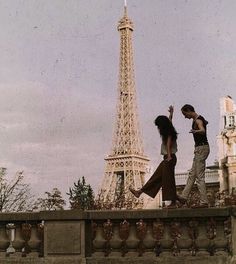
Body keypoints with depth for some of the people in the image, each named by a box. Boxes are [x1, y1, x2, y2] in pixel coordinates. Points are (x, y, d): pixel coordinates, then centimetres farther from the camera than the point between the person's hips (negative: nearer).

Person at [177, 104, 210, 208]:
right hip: (200, 148, 11)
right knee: (192, 174, 13)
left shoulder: (197, 120, -17)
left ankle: (204, 202, -10)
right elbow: (205, 122, 36)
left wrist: (195, 131, -61)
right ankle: (183, 197, 19)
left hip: (201, 148, -11)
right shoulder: (199, 119, 14)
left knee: (199, 176, -11)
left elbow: (203, 130, -39)